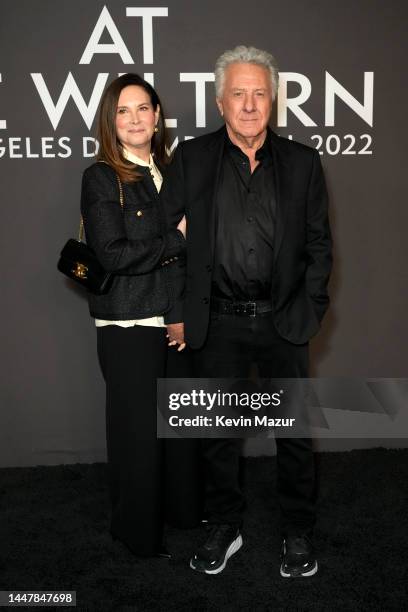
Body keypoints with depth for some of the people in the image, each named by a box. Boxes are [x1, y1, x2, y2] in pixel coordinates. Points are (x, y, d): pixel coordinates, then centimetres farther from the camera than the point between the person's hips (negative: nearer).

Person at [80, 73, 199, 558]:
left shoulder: (167, 172, 11)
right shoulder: (101, 177, -7)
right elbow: (112, 254, -16)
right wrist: (177, 240, -12)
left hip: (173, 316, 6)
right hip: (128, 324, -5)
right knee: (137, 426, 4)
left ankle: (180, 506, 34)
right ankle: (137, 530, 23)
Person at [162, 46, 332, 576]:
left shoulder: (302, 162, 2)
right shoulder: (192, 158, 0)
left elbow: (319, 244, 6)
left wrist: (308, 309, -1)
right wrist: (177, 312, -3)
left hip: (284, 321, 0)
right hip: (217, 322, 0)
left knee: (295, 430, 9)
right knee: (218, 431, 12)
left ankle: (298, 533, 29)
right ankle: (224, 529, 31)